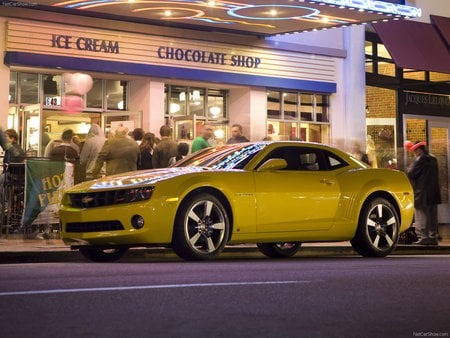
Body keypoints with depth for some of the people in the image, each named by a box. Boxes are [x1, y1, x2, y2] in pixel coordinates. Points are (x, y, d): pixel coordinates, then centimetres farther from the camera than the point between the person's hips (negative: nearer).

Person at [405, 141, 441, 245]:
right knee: (432, 216, 11)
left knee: (421, 216, -6)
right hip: (433, 193, 8)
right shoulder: (433, 159, 14)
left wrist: (407, 170, 8)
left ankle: (423, 238, -9)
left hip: (422, 194, -8)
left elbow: (411, 174, -13)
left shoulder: (420, 159, -12)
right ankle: (432, 238, 14)